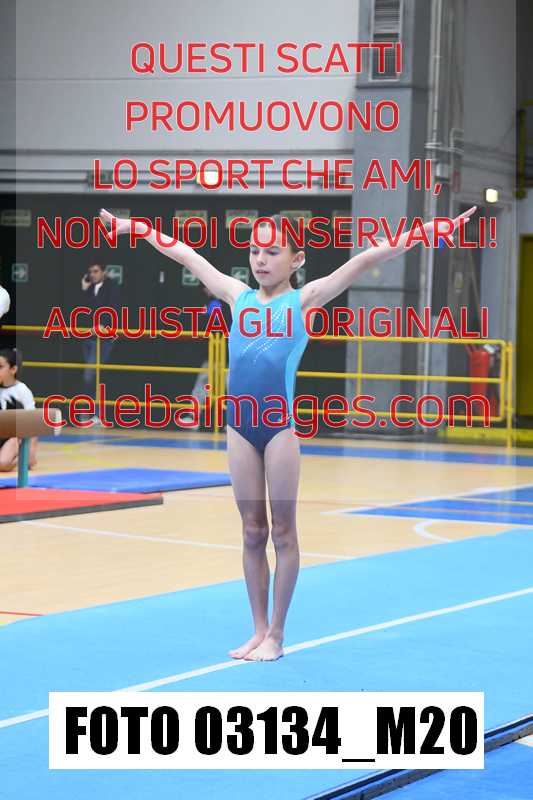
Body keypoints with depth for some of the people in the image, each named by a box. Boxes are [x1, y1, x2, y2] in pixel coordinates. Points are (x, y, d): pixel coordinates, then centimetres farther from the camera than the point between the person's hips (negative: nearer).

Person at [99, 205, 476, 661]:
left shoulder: (303, 300, 2)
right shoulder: (239, 296, 13)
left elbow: (366, 260, -7)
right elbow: (184, 254, 21)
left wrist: (430, 231, -13)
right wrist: (134, 227, 30)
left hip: (280, 425, -4)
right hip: (240, 425, 4)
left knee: (282, 532, 4)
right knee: (252, 533, 10)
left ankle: (277, 635, 11)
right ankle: (259, 630, 18)